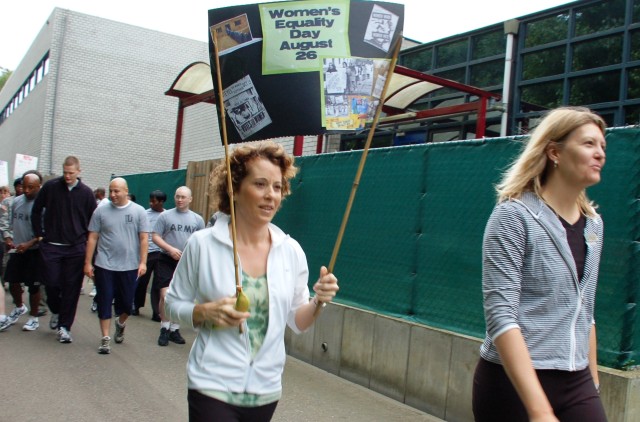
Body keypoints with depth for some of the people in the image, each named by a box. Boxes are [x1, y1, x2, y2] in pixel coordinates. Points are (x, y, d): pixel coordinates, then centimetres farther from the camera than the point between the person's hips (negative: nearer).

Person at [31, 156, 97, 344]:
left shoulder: (86, 193, 0)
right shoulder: (50, 187, 0)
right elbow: (36, 211, 10)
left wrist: (87, 242, 1)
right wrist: (39, 235, 5)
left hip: (76, 248, 0)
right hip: (51, 246, 0)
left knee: (72, 288, 1)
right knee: (51, 282, 1)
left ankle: (64, 326, 11)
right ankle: (56, 311, 32)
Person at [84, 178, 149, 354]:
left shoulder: (138, 211, -1)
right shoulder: (101, 211, 1)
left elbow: (144, 239, -2)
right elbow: (92, 238, 3)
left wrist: (143, 262, -9)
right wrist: (88, 263, 0)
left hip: (129, 266, 0)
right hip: (104, 266, 0)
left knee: (126, 301, 10)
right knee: (104, 302, 3)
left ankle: (121, 323, 41)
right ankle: (105, 338, 13)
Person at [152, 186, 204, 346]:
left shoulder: (197, 219, 7)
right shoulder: (165, 216, 0)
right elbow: (155, 236, -2)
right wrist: (170, 249, -16)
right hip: (167, 261, -2)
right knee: (165, 295, -11)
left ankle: (174, 329, 23)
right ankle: (164, 329, 7)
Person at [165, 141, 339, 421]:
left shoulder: (291, 251, -3)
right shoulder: (202, 244, -10)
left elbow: (297, 322, 4)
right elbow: (173, 304, 0)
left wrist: (318, 302, -15)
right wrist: (206, 312, -19)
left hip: (267, 391, 3)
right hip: (213, 388, -3)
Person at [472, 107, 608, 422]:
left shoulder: (593, 224, 7)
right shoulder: (514, 215, -13)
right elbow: (500, 315, -20)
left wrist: (593, 381, 17)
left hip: (576, 384, 6)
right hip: (515, 382, -5)